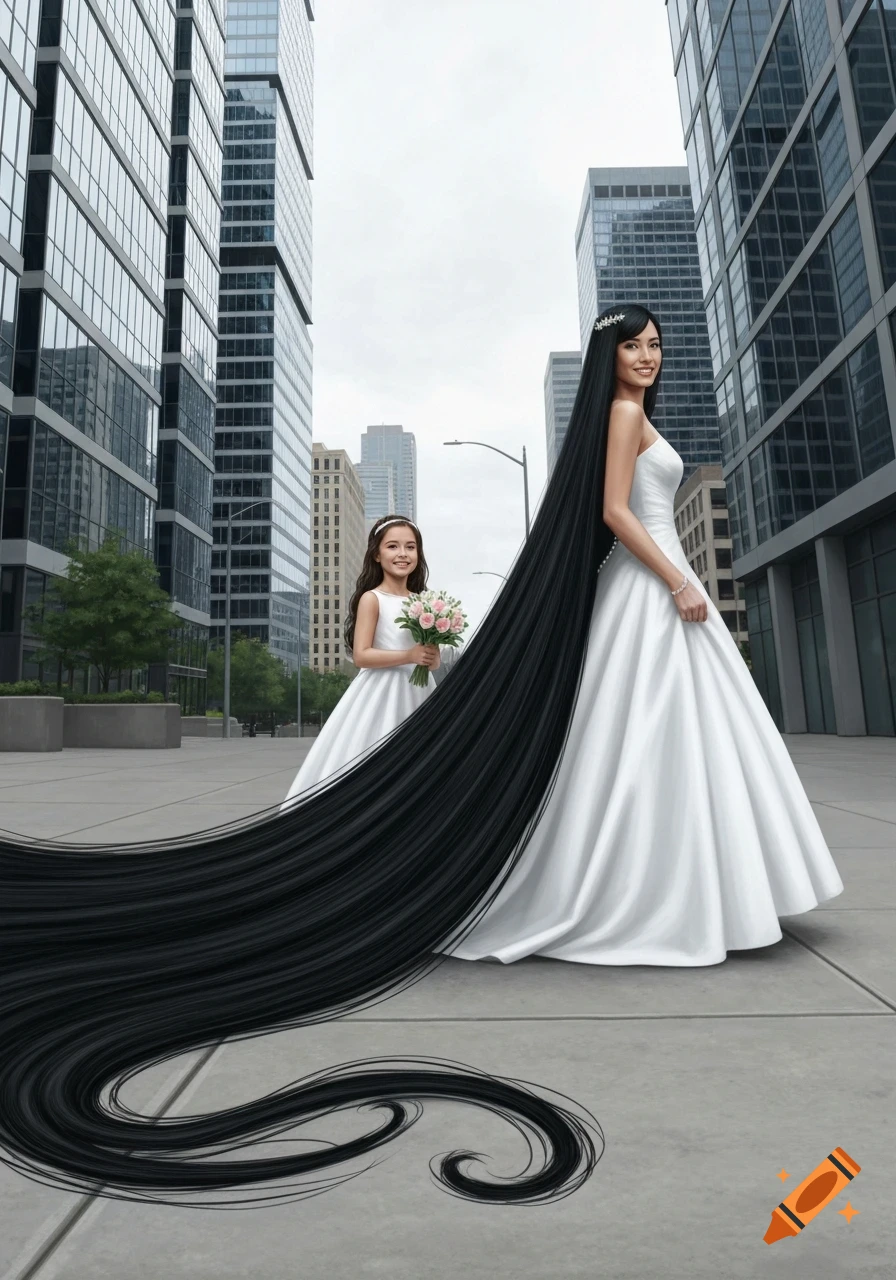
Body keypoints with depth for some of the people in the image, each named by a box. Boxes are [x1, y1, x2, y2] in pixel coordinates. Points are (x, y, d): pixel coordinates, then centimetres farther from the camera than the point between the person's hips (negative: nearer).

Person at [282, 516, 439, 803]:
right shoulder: (372, 598, -5)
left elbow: (433, 661, 14)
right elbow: (361, 655, -13)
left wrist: (431, 656, -9)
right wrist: (408, 655, -21)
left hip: (416, 693, 6)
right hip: (380, 695, -6)